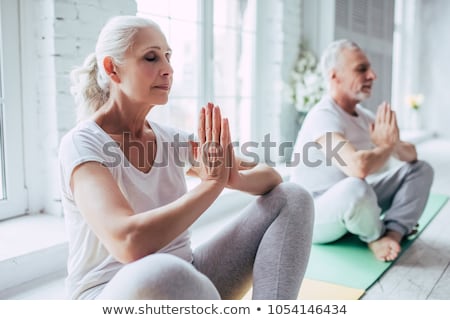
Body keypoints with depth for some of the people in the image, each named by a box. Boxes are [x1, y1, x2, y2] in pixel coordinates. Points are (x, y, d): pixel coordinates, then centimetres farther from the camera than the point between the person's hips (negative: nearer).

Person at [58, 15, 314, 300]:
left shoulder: (171, 138, 4)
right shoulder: (81, 144, -14)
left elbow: (271, 178, 4)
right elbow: (129, 243, -32)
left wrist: (234, 177, -19)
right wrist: (211, 183, -22)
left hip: (183, 281, 7)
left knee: (293, 198, -5)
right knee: (162, 274, -44)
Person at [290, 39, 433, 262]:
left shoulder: (364, 115, 3)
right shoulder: (323, 116, -23)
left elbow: (411, 155, 6)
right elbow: (358, 167, -40)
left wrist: (395, 144, -19)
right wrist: (386, 146, -18)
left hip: (352, 204, 9)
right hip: (313, 217, -8)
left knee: (420, 169, 6)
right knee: (356, 187, -41)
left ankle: (393, 232, -16)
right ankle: (375, 236, -7)